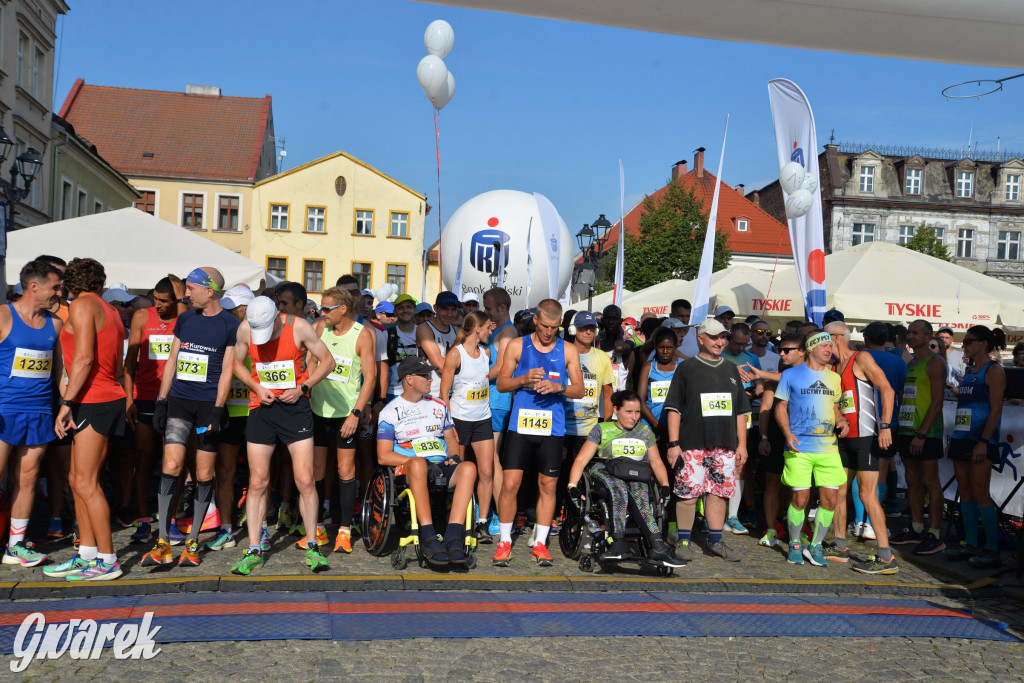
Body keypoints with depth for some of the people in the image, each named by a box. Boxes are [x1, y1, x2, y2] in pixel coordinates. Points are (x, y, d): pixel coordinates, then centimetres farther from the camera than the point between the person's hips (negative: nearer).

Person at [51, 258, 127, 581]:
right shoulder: (111, 311, 18)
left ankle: (108, 561, -3)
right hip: (109, 397, 9)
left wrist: (66, 402, -17)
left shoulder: (83, 305, -7)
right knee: (78, 481, 13)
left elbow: (84, 358, -18)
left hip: (93, 402, -9)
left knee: (86, 484, -6)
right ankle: (87, 554, 18)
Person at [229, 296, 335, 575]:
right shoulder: (246, 328, -4)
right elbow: (237, 363, 11)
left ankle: (312, 546, 10)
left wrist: (302, 388, -12)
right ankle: (254, 550, 13)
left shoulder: (299, 327, -11)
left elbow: (328, 361, -2)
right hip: (261, 407, 2)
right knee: (257, 482, 3)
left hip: (295, 406, -2)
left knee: (305, 481, -4)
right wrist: (257, 387, -5)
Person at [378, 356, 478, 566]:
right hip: (409, 473, -4)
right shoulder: (390, 412, 6)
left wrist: (454, 456, 2)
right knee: (418, 463, -41)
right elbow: (383, 456, -3)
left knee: (468, 468, -30)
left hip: (442, 469, 4)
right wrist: (423, 464, -15)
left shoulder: (438, 405, 21)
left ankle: (453, 537, -38)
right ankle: (428, 537, -41)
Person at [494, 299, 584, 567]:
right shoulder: (517, 346, 4)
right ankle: (505, 541, 12)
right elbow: (501, 383, 5)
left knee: (548, 485, 6)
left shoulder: (568, 350, 5)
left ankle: (540, 543, 19)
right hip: (520, 425, -1)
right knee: (509, 484, -4)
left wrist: (558, 387, -14)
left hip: (552, 428, 1)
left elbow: (580, 390, 5)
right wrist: (524, 379, -14)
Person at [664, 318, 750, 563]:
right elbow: (674, 408, -1)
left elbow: (740, 411, 19)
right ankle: (684, 541, 9)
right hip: (692, 444, -4)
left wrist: (742, 444, 13)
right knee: (688, 493, -3)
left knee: (719, 492, 6)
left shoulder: (731, 370, 16)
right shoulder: (687, 368, 3)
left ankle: (715, 541, 17)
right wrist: (673, 444, -8)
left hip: (725, 446, 4)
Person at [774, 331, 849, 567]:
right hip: (799, 447, -4)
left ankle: (815, 546, 16)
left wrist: (842, 421, 1)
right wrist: (787, 433, -11)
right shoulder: (791, 375, 3)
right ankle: (794, 545, 18)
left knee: (830, 497, -1)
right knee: (800, 498, -4)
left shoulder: (834, 378, 15)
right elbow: (781, 407, 4)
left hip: (828, 447, 4)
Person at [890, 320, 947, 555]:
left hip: (926, 432, -8)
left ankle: (935, 536, -1)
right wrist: (897, 428, 14)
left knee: (930, 482, -5)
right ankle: (916, 530, 19)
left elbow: (937, 403, -14)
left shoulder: (934, 363, -8)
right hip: (907, 430, 8)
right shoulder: (910, 364, 18)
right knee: (912, 481, 11)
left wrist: (922, 434, -20)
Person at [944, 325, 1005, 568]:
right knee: (964, 490, 8)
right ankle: (970, 543, 15)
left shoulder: (994, 371, -6)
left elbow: (996, 410, -13)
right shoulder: (968, 372, 17)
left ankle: (992, 548, -1)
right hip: (962, 438, 8)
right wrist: (953, 438, 17)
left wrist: (984, 442, -20)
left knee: (980, 493, -8)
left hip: (981, 441, -8)